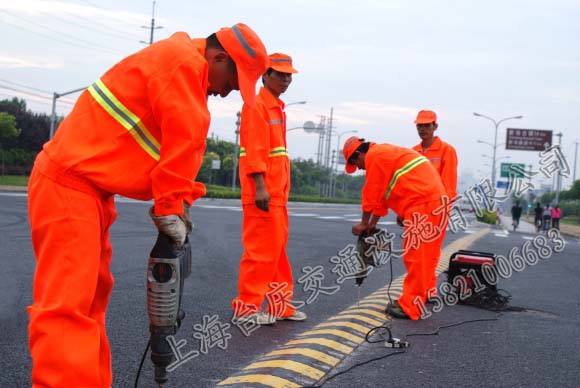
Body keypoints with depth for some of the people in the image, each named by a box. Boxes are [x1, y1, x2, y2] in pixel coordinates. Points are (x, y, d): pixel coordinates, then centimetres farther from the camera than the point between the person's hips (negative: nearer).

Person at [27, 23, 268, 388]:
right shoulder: (183, 61, -13)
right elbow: (185, 140, -16)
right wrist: (171, 209, -10)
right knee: (67, 305, -14)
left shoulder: (185, 72, 19)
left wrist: (176, 204, 8)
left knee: (91, 297, 11)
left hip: (87, 186, 11)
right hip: (69, 184, -11)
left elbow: (177, 144, 17)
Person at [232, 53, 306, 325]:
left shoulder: (277, 108, 19)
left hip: (277, 193, 10)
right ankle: (246, 308, 2)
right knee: (261, 249, -6)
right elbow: (254, 151, -17)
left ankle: (279, 305, 22)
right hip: (262, 192, -10)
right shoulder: (257, 105, -8)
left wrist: (281, 190, 18)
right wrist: (260, 186, -23)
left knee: (277, 249, 13)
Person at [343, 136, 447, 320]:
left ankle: (410, 307, -5)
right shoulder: (386, 153, 27)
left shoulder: (374, 155, -4)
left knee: (415, 256, -8)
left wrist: (364, 223, 7)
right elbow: (382, 194, 28)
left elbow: (371, 194, -3)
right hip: (436, 199, 10)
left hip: (422, 202, -10)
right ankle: (413, 300, 18)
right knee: (422, 256, 13)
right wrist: (373, 224, 27)